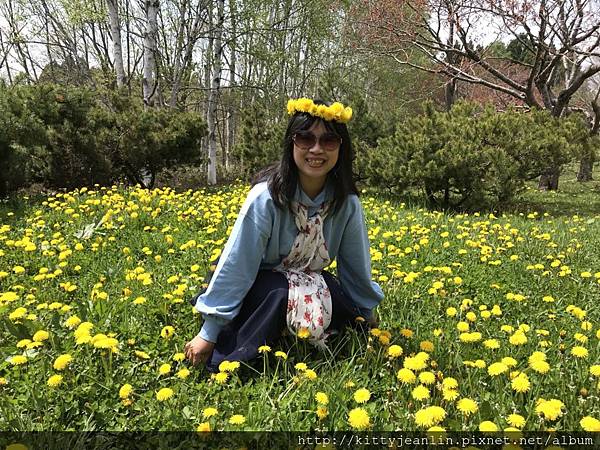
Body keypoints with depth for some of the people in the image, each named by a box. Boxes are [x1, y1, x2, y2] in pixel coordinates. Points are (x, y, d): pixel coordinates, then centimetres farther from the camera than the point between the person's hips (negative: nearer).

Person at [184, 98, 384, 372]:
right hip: (259, 288, -4)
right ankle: (222, 365, -18)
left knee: (345, 313, -25)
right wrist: (209, 334, -22)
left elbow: (356, 265, -2)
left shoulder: (347, 203, -15)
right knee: (282, 294, -37)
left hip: (312, 285, 4)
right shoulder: (267, 197, -28)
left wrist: (367, 318, 7)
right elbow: (236, 264, -25)